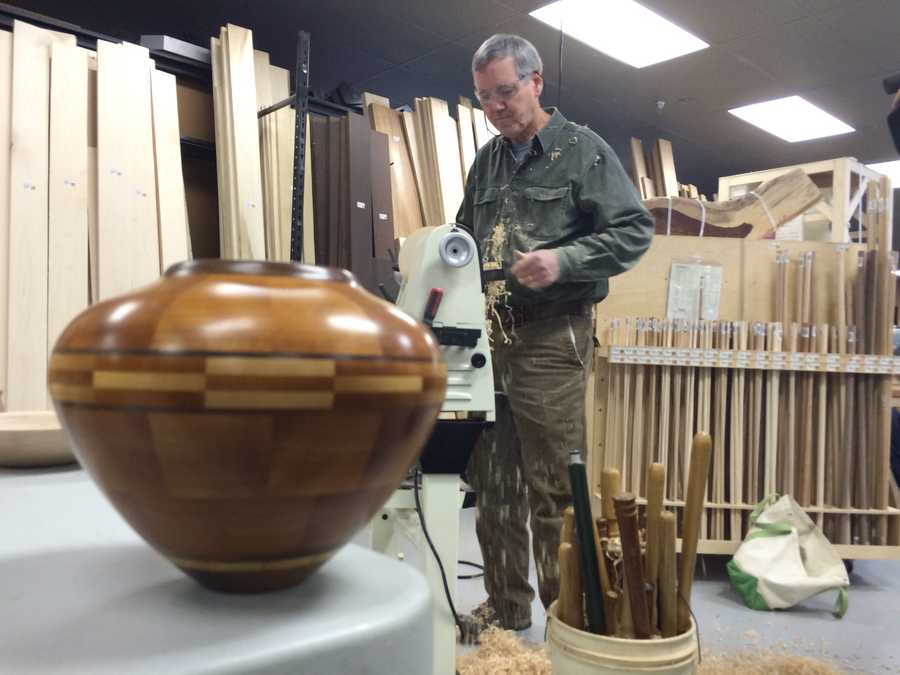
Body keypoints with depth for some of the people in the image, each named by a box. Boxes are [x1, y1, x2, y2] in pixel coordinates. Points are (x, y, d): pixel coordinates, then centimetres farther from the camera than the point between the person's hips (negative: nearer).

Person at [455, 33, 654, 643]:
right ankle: (507, 604, 26)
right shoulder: (488, 161, 18)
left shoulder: (583, 150, 0)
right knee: (493, 481, 11)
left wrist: (563, 259, -19)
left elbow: (635, 231, -5)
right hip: (490, 335, 7)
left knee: (554, 485, -1)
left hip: (551, 338, -6)